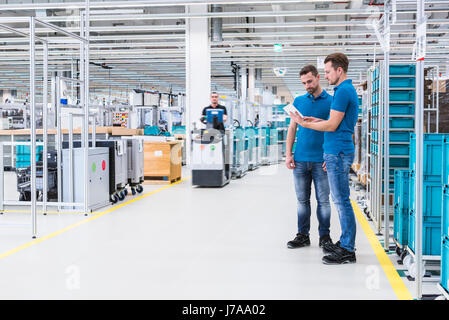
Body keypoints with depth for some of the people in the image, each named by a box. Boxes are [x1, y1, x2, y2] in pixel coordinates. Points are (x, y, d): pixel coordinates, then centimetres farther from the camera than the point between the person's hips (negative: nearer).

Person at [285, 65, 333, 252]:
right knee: (302, 200, 9)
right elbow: (292, 128, 13)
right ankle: (303, 235, 18)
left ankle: (324, 236, 13)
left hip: (321, 160, -3)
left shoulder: (331, 101, 0)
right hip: (300, 159, 3)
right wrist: (288, 154, 4)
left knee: (323, 200, 3)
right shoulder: (299, 101, 11)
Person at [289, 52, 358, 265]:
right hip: (337, 152, 11)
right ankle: (346, 242, 23)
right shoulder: (347, 89, 17)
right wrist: (318, 121, 15)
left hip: (338, 153, -11)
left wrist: (305, 123, -8)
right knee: (341, 201, 15)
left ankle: (347, 251, -2)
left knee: (342, 201, -7)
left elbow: (332, 126, -16)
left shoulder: (343, 91, -15)